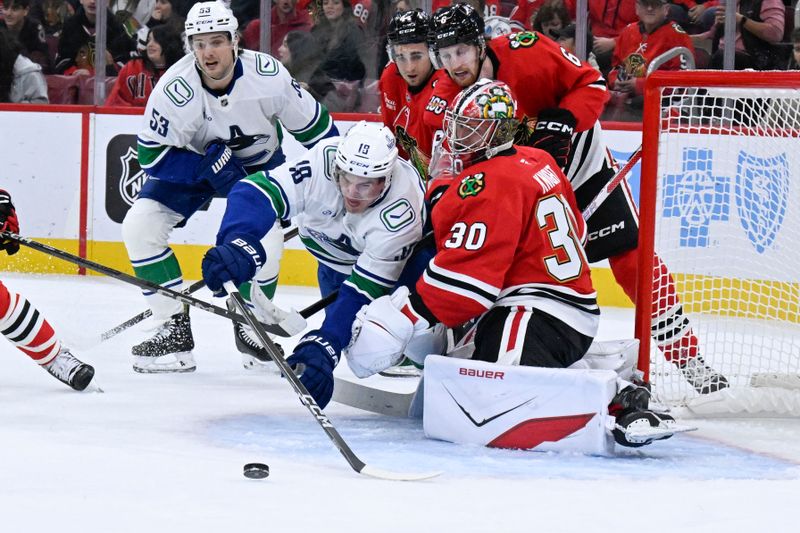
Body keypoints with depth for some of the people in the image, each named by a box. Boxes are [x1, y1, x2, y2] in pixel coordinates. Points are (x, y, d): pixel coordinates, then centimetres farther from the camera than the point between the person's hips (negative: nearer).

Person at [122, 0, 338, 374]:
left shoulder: (268, 75, -28)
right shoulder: (175, 89, -30)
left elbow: (315, 127, -13)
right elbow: (152, 155, -23)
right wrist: (209, 167, -34)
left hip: (259, 163, -1)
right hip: (192, 162, 1)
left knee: (264, 242, -23)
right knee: (139, 226, -15)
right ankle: (175, 333, -7)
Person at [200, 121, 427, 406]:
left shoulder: (401, 212, -41)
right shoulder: (324, 160, -38)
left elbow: (363, 289, -42)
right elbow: (257, 193, -42)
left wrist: (324, 345, -52)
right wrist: (238, 245, -62)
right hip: (333, 245, 3)